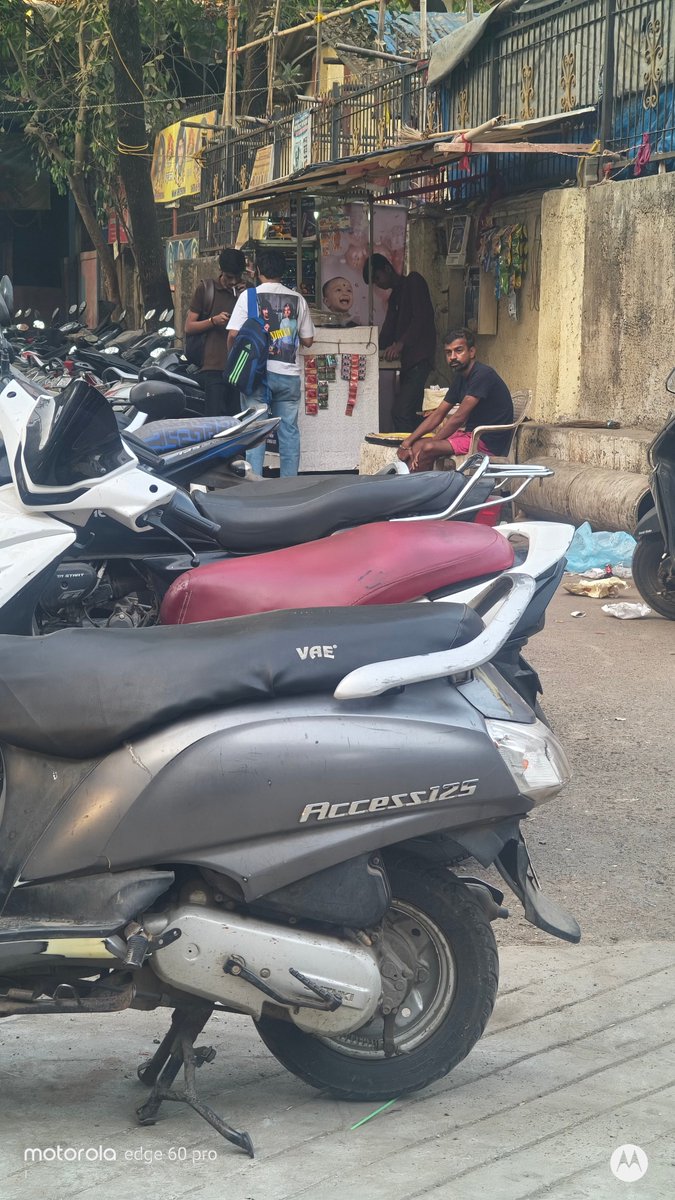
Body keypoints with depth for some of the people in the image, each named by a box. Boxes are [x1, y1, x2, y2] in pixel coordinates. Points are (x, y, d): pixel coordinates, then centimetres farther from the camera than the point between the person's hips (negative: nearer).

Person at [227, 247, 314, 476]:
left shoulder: (248, 296, -3)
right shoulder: (297, 299, 5)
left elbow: (233, 334, -7)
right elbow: (307, 339, 10)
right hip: (289, 374, 2)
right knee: (289, 431, 8)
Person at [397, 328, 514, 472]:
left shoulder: (482, 375, -16)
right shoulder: (460, 378, 13)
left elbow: (459, 417, -20)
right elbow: (438, 415, 13)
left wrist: (431, 443, -15)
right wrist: (407, 443, 3)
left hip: (488, 442, -9)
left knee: (428, 449, -25)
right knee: (416, 446, -2)